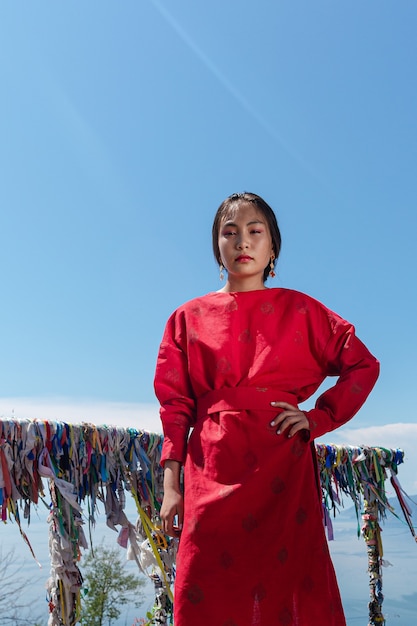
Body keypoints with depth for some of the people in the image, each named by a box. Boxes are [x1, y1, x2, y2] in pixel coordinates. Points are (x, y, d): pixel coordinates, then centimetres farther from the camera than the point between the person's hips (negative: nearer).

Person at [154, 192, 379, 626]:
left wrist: (319, 417, -1)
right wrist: (171, 486, -1)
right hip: (212, 474, 1)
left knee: (288, 589, 3)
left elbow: (362, 366, 12)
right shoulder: (189, 317, 10)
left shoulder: (298, 310, 9)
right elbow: (175, 404, 6)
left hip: (282, 473, 0)